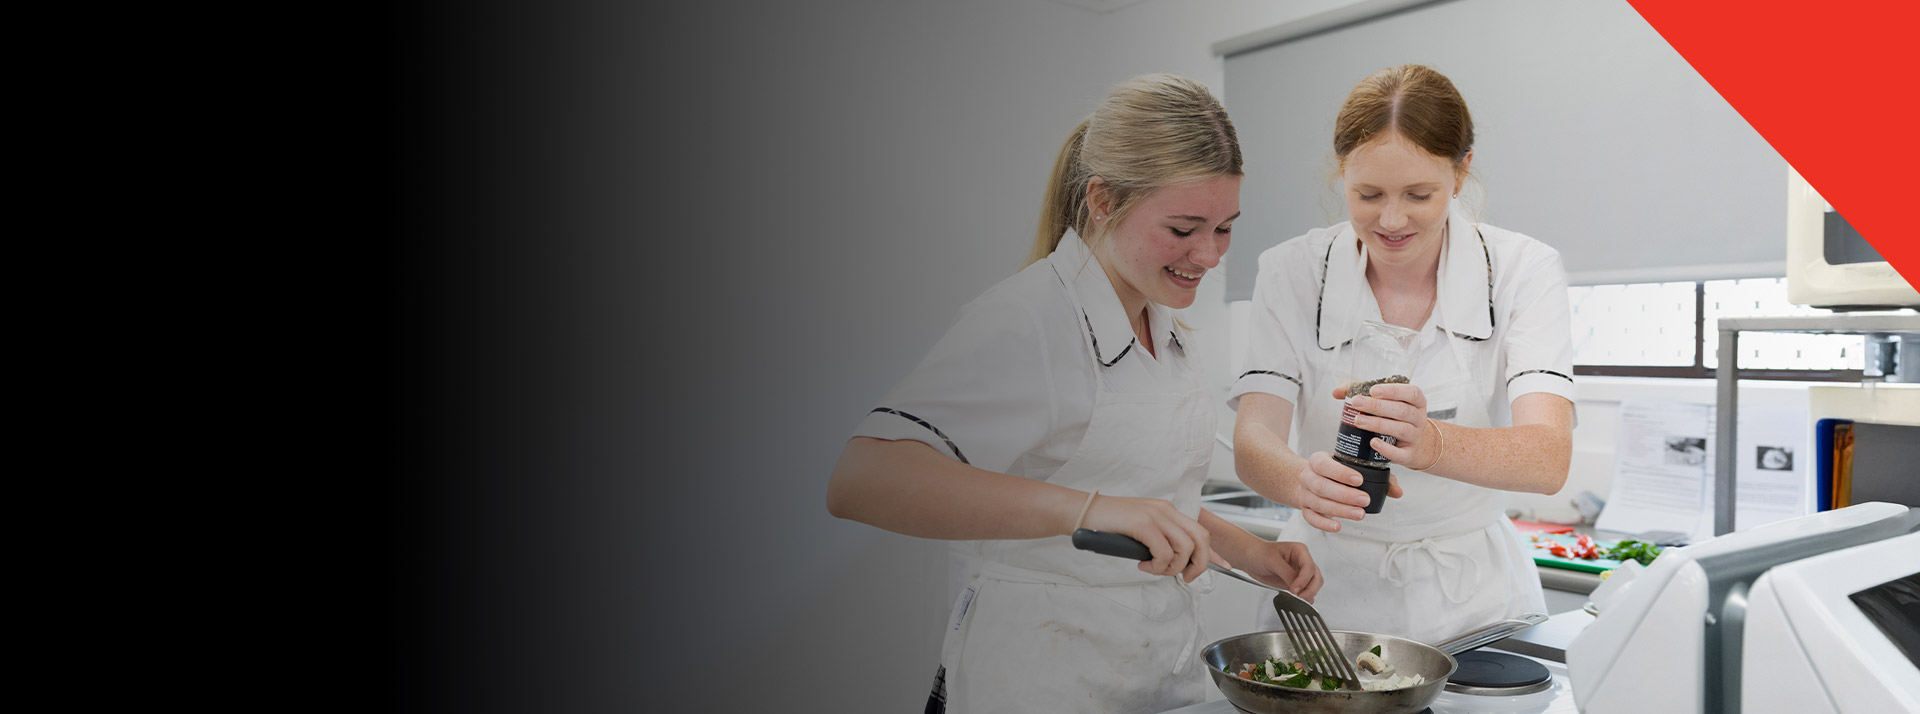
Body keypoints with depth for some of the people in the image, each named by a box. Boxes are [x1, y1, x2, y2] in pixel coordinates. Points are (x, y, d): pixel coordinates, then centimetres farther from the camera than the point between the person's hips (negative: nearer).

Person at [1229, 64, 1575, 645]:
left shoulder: (1524, 270, -5)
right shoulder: (1291, 272, -5)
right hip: (1330, 589, -1)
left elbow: (1549, 457, -18)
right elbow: (1252, 441, -14)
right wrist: (1301, 478, -37)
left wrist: (1431, 444, -38)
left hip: (1473, 597, 1)